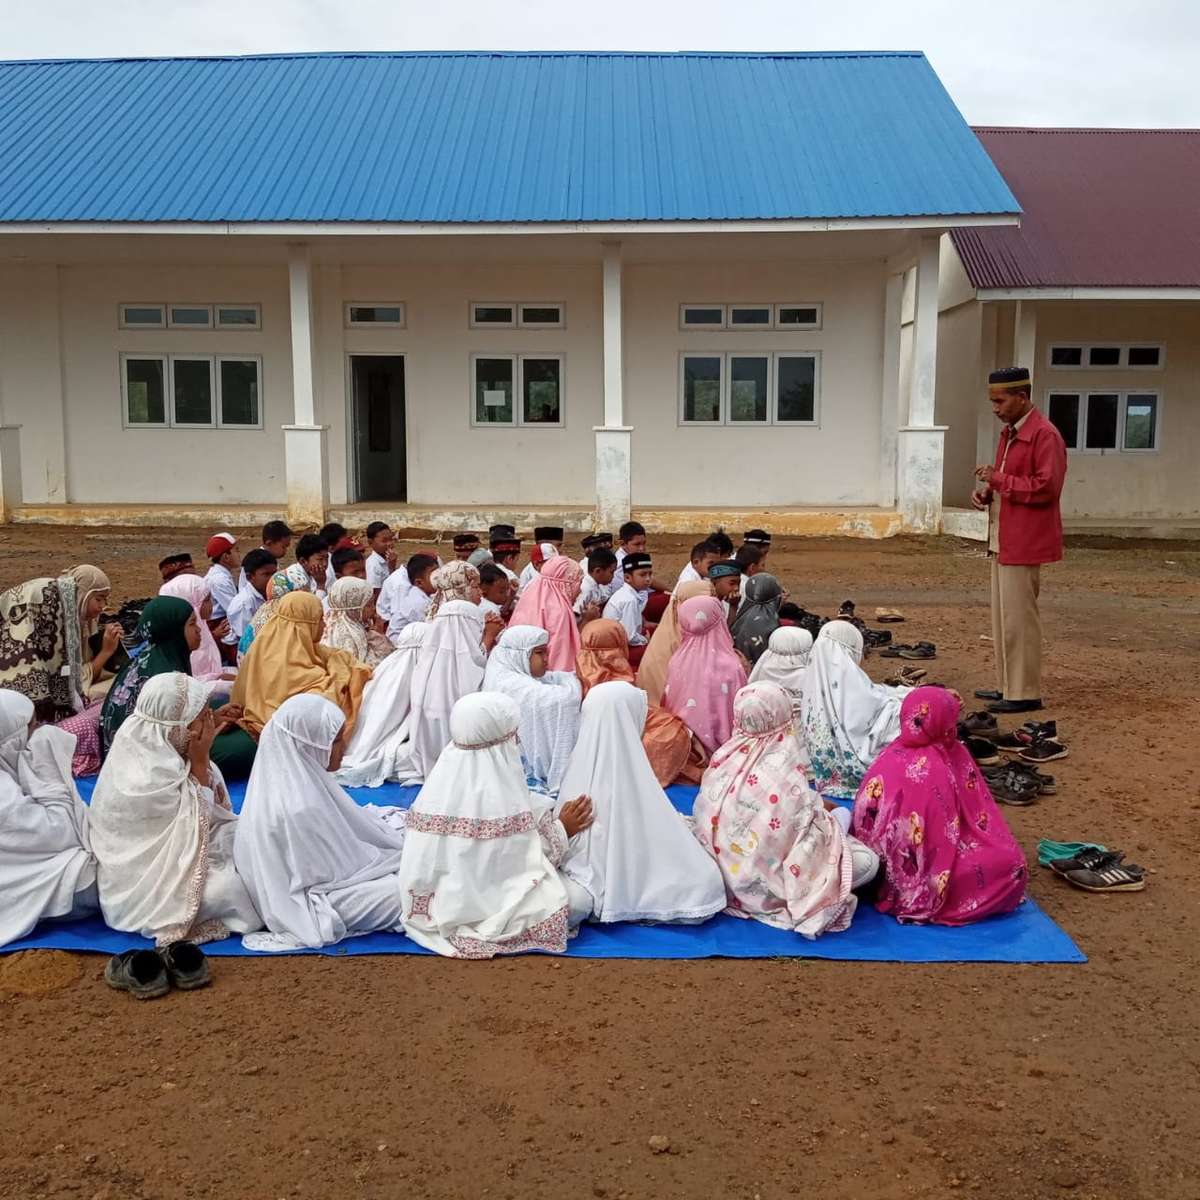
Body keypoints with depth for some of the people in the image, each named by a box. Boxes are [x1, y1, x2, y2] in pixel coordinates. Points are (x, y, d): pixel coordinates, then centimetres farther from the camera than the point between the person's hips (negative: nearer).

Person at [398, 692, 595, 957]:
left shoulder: (443, 776, -9)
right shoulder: (505, 791, -26)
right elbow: (528, 858, -14)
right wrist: (562, 829, 4)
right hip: (484, 902, -7)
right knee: (579, 902, -4)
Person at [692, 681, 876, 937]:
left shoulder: (723, 759, -7)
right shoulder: (784, 773, -25)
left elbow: (703, 819, 3)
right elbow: (804, 826, -18)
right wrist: (824, 815, 7)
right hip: (764, 887, -6)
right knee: (867, 862, -6)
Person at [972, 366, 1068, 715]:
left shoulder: (1044, 435, -14)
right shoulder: (1008, 434, 17)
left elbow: (1046, 488, -20)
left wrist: (998, 480, -19)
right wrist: (987, 492, 6)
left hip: (1024, 543, -10)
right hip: (1002, 540, 10)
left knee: (1018, 618, -6)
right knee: (1002, 617, 14)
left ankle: (1025, 693, 1)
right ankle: (1007, 685, 23)